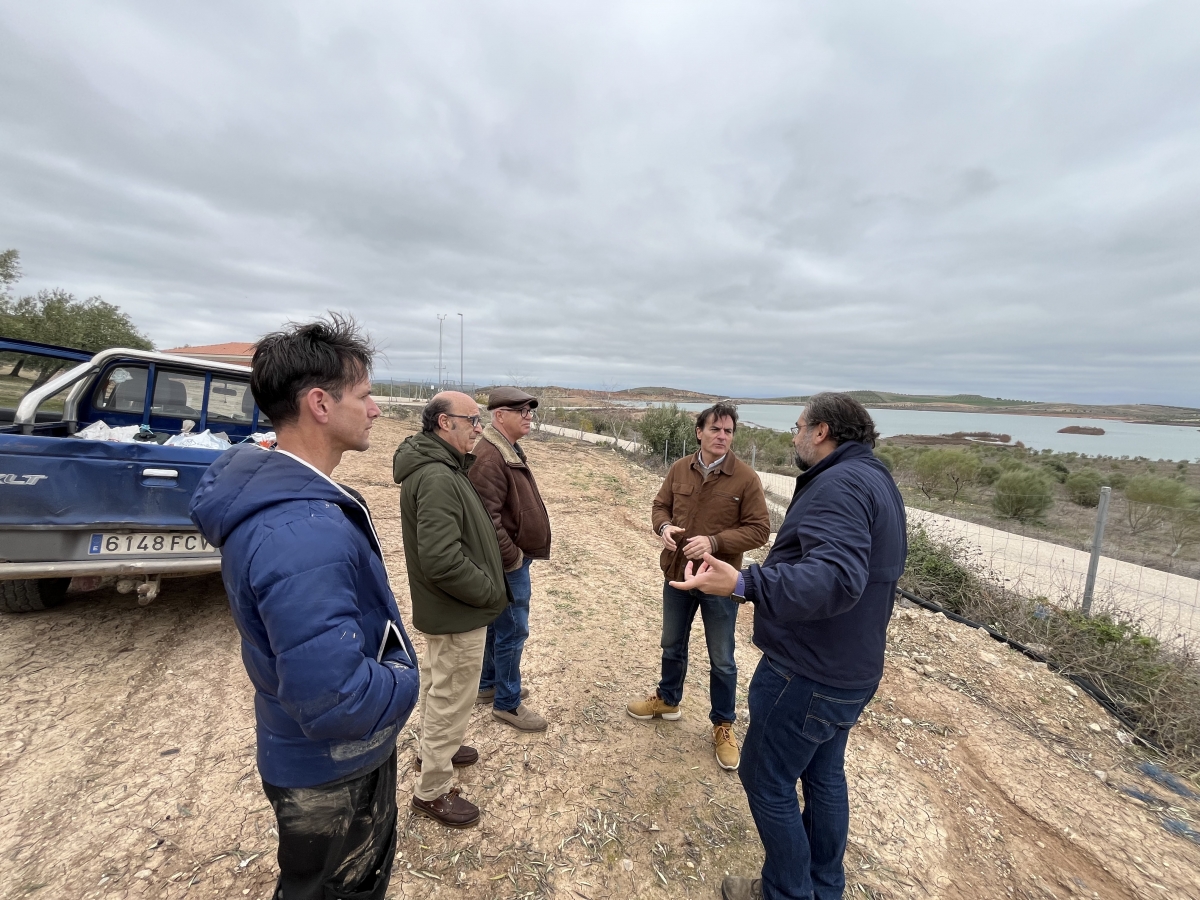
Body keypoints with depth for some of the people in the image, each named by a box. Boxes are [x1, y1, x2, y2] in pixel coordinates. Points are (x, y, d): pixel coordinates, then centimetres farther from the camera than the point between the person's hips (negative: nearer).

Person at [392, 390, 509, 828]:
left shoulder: (440, 466, 5)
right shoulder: (437, 477, -28)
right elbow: (442, 560, -33)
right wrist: (491, 592, -20)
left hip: (441, 608, 10)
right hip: (459, 615, -10)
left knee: (437, 684, 28)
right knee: (452, 698, 9)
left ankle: (433, 747, 51)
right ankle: (432, 790, 30)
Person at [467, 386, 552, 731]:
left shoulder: (510, 450, 10)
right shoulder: (489, 457, -23)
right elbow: (487, 519, -28)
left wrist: (519, 554, 17)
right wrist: (512, 558, -19)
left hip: (516, 557, 10)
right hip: (508, 562, -10)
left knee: (498, 625, 22)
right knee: (512, 631, 3)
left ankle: (489, 684, 39)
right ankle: (507, 703, 21)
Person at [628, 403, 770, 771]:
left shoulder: (746, 478, -15)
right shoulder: (679, 469, -4)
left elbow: (759, 529, -14)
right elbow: (660, 505, 6)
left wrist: (714, 541, -26)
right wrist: (663, 526, -17)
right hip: (676, 574, 4)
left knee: (721, 660, 14)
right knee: (672, 645, 24)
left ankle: (723, 725, 37)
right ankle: (667, 699, 48)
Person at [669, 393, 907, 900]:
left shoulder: (839, 483, -24)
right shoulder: (874, 480, 9)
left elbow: (836, 577, -39)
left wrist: (744, 584, -48)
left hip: (808, 673, -10)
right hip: (849, 668, 10)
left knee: (767, 781, 10)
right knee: (824, 775, 25)